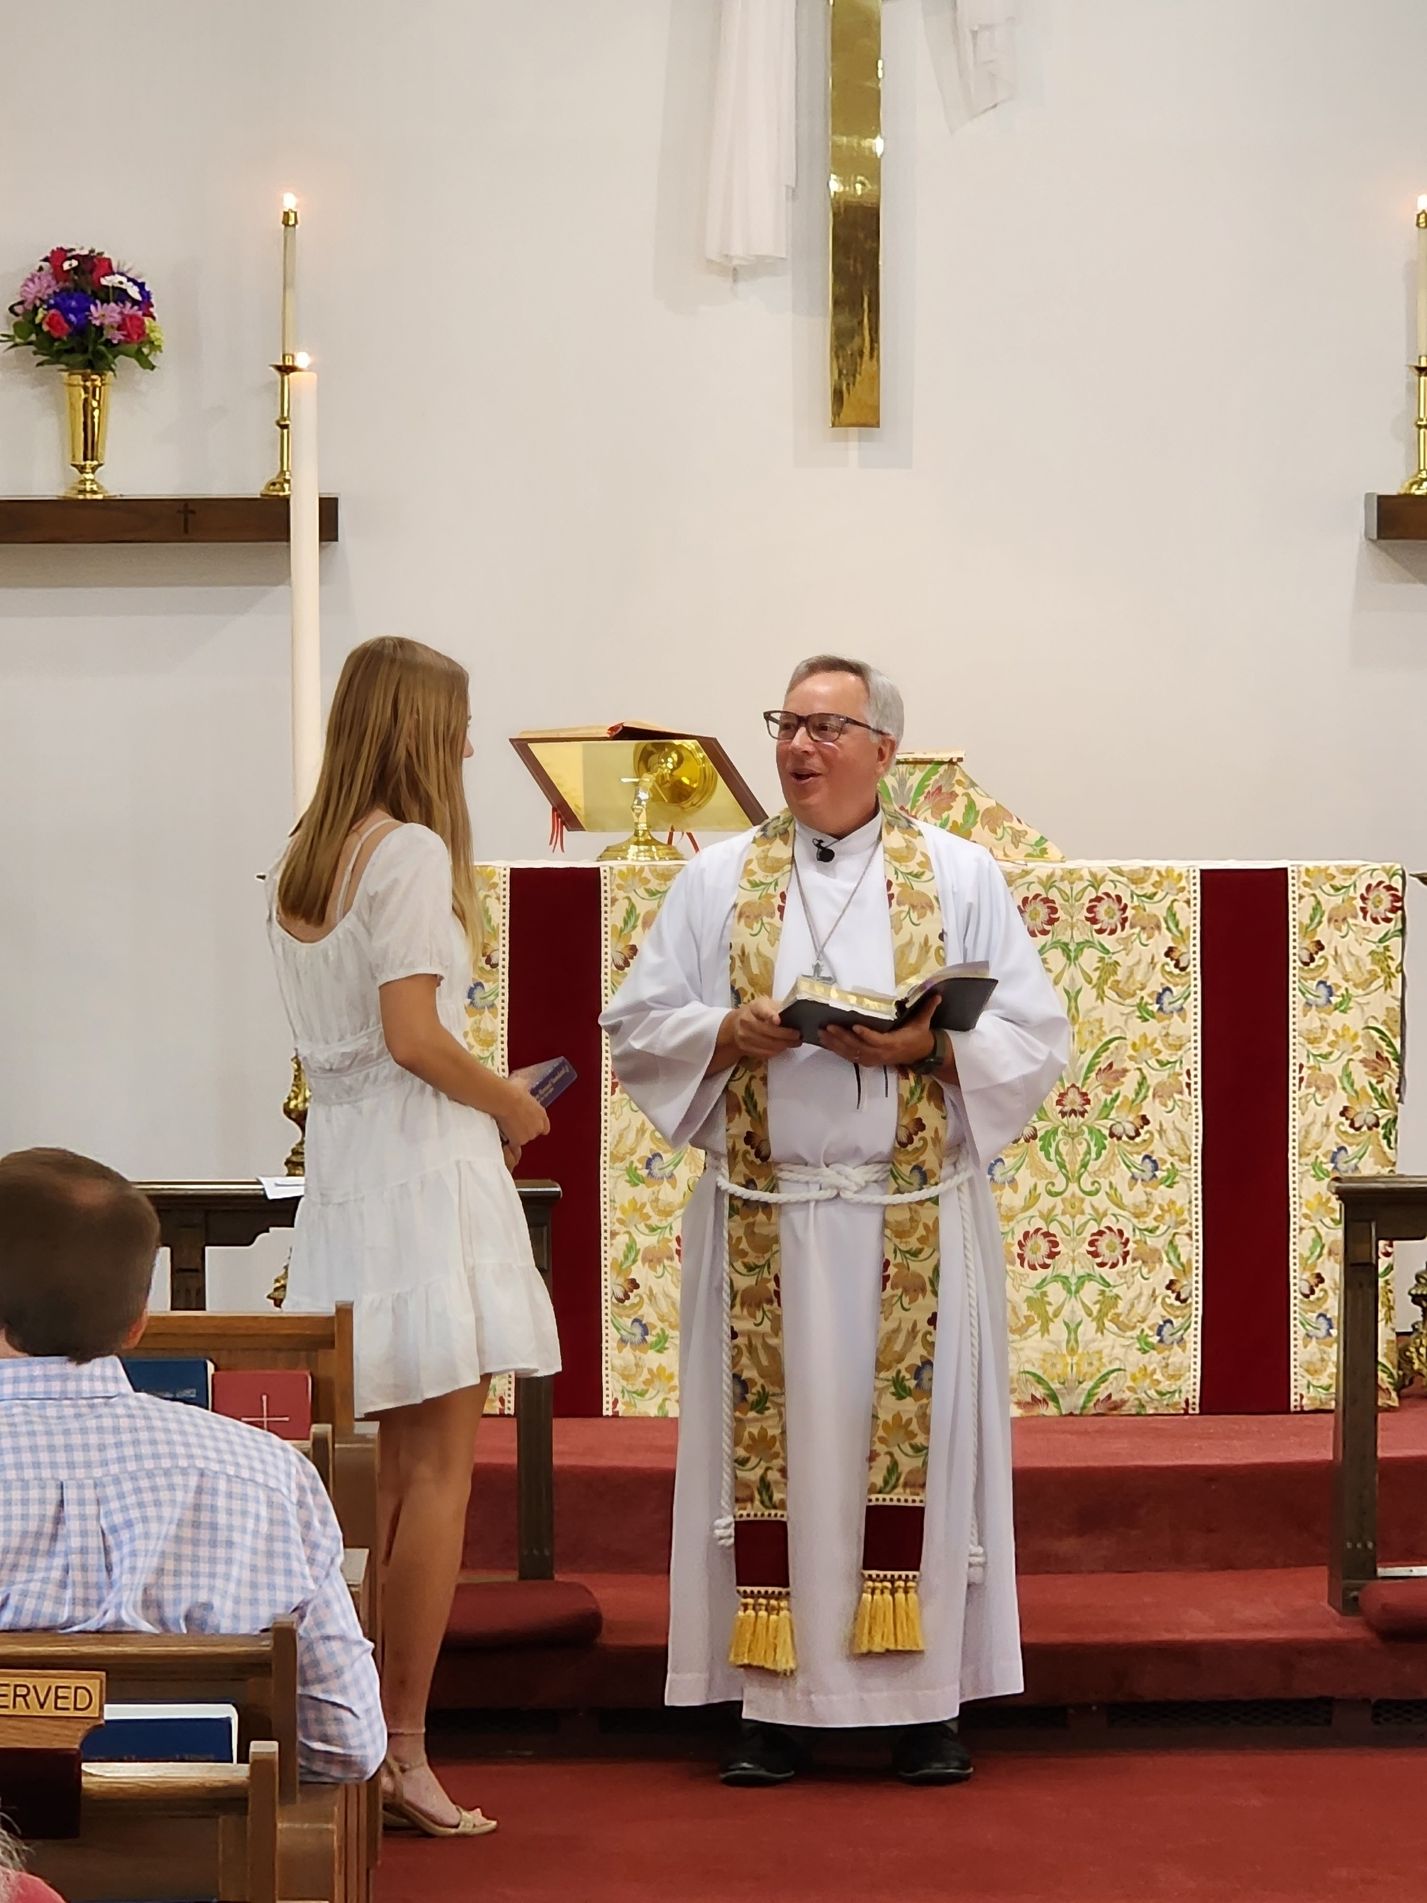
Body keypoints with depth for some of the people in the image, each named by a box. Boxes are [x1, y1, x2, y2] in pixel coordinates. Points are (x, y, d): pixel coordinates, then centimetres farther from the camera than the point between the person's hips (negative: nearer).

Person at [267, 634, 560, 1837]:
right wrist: (511, 1106, -4)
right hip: (420, 1163, -8)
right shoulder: (412, 850, -12)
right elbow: (413, 1035, -18)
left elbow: (335, 1035, 14)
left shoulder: (300, 866, 14)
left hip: (340, 1158, 8)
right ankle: (403, 1751, -4)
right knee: (440, 1468, -4)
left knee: (389, 1466, 13)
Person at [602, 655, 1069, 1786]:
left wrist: (929, 1047, -14)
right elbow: (638, 1024, 7)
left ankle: (926, 1700, 5)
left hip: (915, 1216, -1)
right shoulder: (720, 878, 10)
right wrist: (731, 1034, -12)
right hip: (763, 1215, 1)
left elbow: (1035, 1039, 3)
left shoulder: (962, 877, 6)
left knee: (913, 1434, -1)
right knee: (771, 1442, 0)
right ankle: (773, 1702, 6)